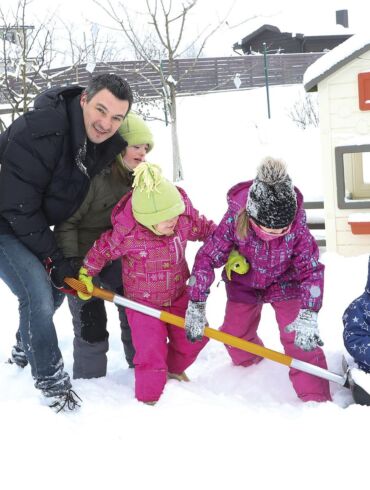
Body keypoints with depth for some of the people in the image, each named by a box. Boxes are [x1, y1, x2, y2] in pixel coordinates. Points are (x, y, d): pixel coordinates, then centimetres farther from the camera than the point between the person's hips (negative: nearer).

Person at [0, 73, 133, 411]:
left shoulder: (108, 143, -10)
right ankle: (51, 380, 3)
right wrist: (54, 259, -20)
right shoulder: (37, 132, -33)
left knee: (55, 288, 17)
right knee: (38, 294, -17)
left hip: (32, 223, 8)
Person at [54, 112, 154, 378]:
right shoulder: (93, 175, -25)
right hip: (82, 260, -7)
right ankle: (90, 381, 17)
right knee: (91, 326, -1)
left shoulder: (133, 178, 1)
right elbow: (66, 222, -22)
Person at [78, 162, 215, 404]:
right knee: (151, 351, -9)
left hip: (179, 295, 5)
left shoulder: (185, 218, -19)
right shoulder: (127, 234, -31)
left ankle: (173, 368, 43)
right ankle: (148, 398, 16)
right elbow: (101, 250, -13)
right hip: (143, 301, -5)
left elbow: (207, 229, -1)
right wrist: (85, 276, -3)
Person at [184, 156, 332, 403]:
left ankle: (316, 398, -4)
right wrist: (196, 306, -28)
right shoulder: (235, 220, -34)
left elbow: (312, 269, -28)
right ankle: (249, 362, 45)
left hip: (285, 283, -1)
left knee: (300, 337, -14)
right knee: (235, 336, 9)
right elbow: (207, 257, -26)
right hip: (244, 285, 1)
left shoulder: (297, 226, -34)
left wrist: (308, 317, -40)